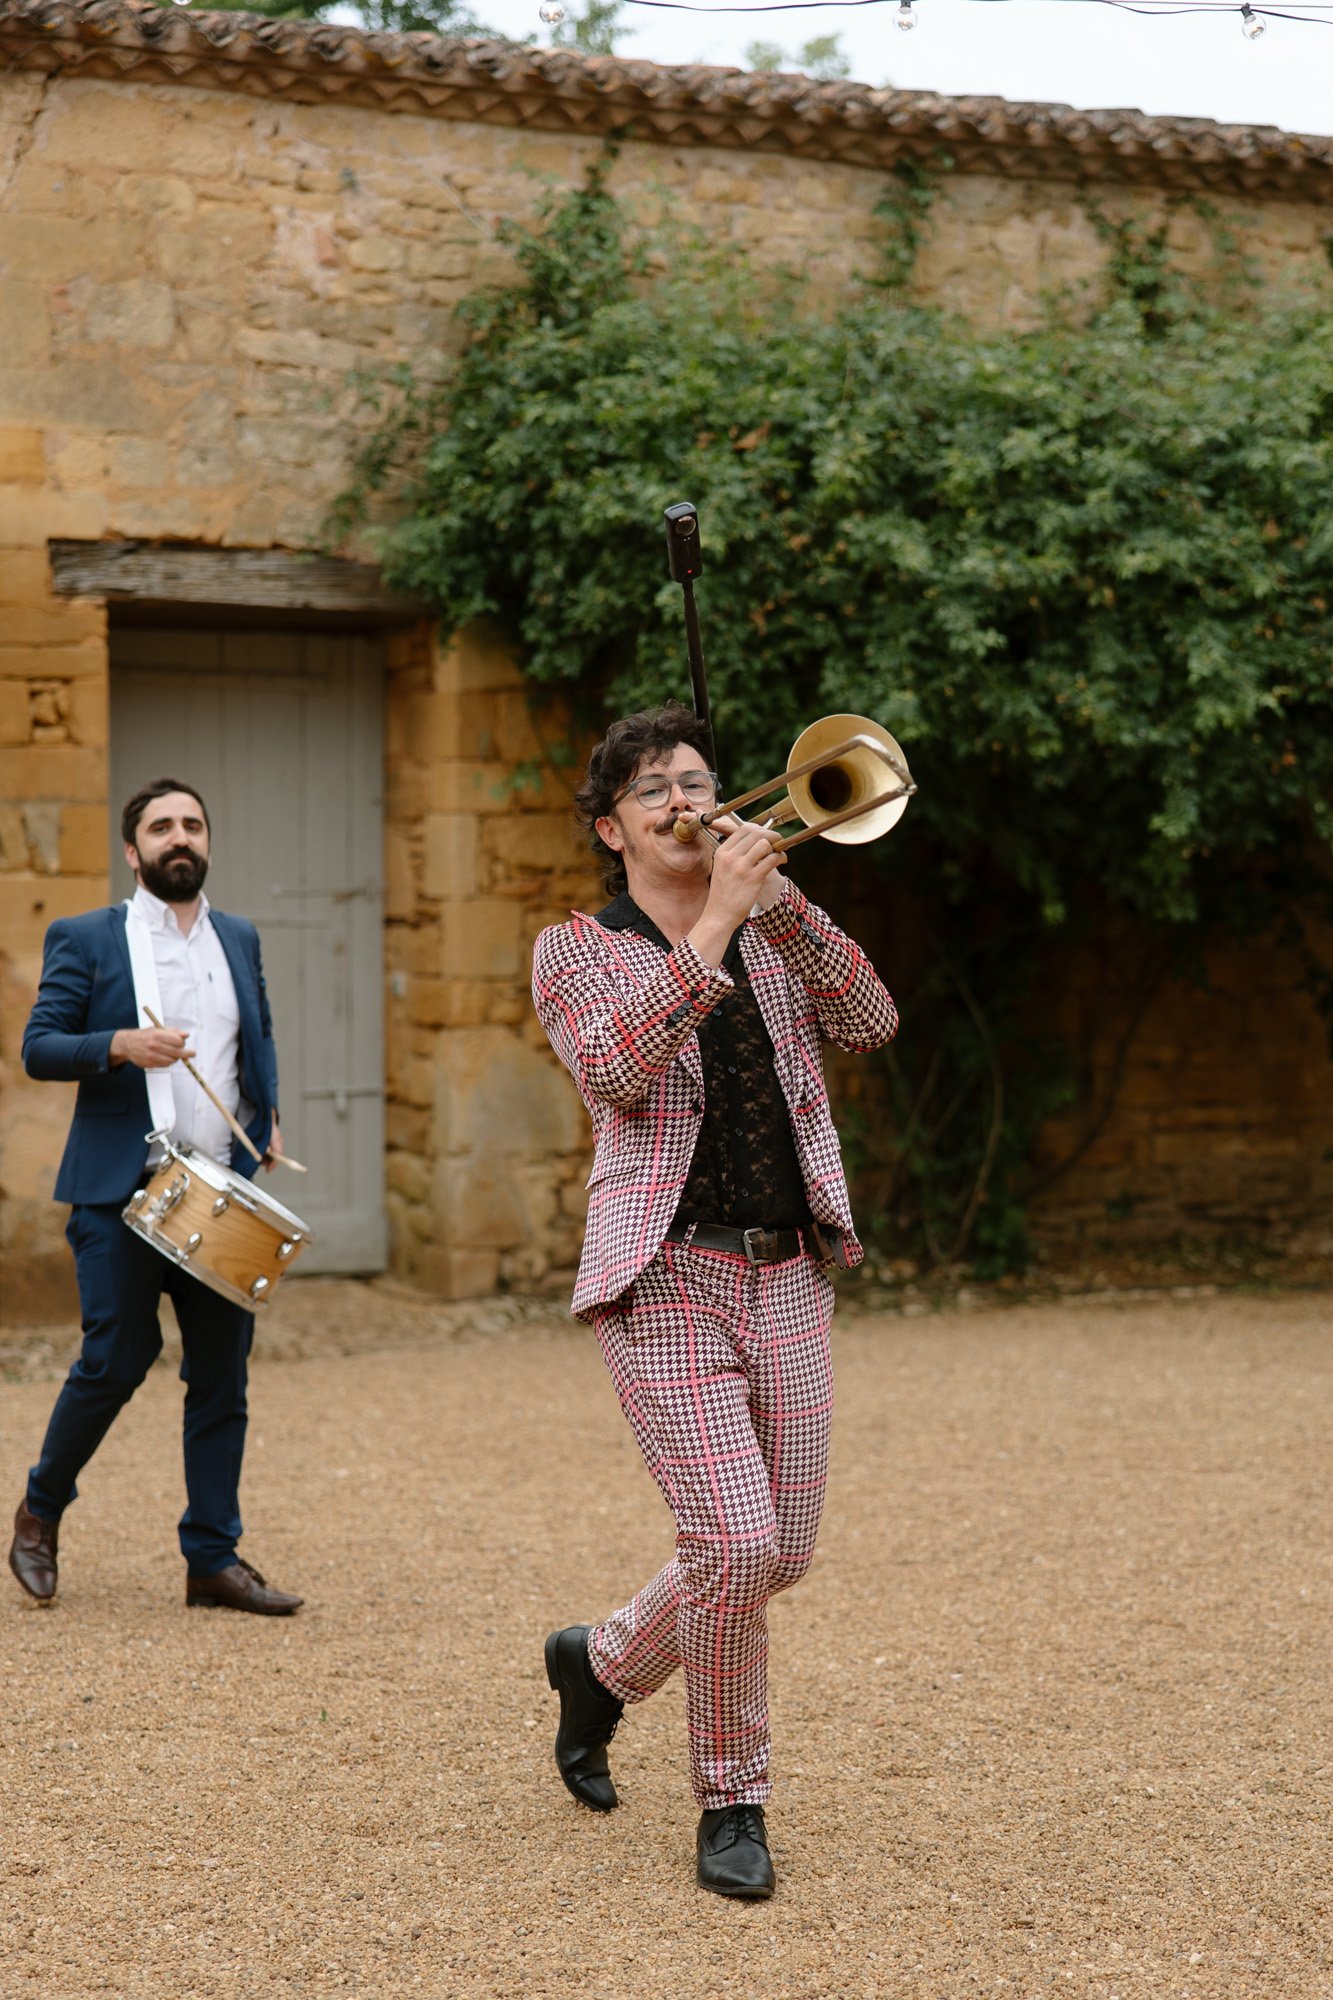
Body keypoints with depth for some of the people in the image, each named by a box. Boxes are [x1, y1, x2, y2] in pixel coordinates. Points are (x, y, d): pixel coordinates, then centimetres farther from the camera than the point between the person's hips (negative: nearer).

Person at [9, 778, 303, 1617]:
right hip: (122, 1191, -4)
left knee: (223, 1373, 3)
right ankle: (41, 1509, 18)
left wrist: (268, 1116, 10)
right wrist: (120, 1045, -20)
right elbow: (39, 1046, -3)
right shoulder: (85, 940, 2)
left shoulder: (240, 939, 15)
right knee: (118, 1358, -6)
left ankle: (214, 1557, 9)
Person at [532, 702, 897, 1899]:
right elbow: (615, 1067, -18)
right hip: (668, 1276, -5)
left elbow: (871, 1021, -3)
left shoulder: (772, 940, 15)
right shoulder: (578, 952, 3)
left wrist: (777, 899, -11)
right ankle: (732, 1803, 3)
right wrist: (712, 923, -20)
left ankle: (603, 1664, 36)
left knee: (780, 1555, 8)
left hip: (788, 1274, 5)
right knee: (733, 1543, -17)